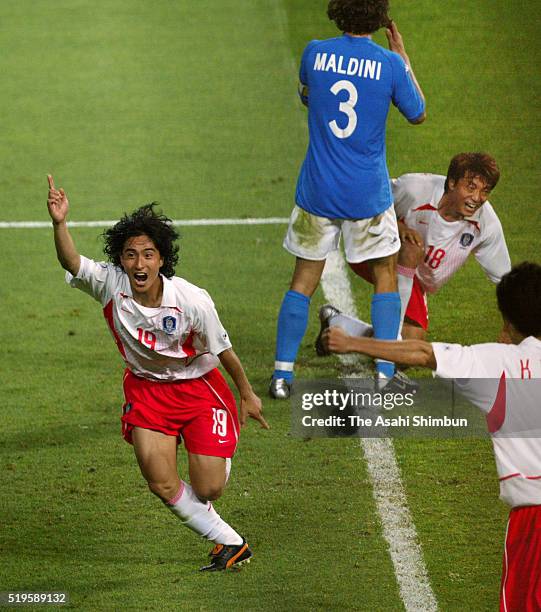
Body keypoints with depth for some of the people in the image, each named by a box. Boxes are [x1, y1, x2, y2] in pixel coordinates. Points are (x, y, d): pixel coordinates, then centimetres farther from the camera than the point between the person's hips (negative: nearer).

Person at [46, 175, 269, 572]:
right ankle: (230, 543, 13)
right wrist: (60, 223, -58)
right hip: (145, 387, 2)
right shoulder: (110, 284, -21)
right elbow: (71, 263, -38)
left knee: (208, 489, -1)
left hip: (198, 387, -2)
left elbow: (223, 349, -11)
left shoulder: (192, 301, -25)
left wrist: (247, 394, 1)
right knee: (163, 486, -9)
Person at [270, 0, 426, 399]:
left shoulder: (316, 52, -6)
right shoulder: (390, 64, -11)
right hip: (369, 195, -2)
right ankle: (385, 376, 9)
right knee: (385, 276, 14)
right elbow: (417, 114, 6)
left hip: (317, 190, 2)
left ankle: (282, 374, 7)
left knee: (304, 281, 11)